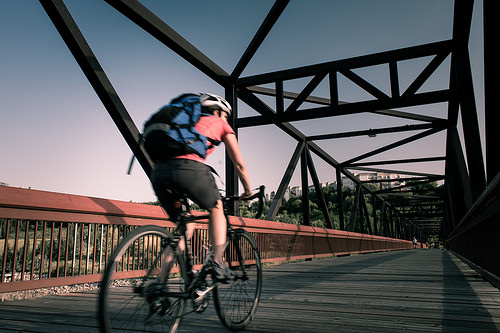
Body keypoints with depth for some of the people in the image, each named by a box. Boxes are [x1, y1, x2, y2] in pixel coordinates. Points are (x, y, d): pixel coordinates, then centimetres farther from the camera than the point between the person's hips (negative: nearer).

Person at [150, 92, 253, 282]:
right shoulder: (221, 125, 23)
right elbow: (239, 164, 25)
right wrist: (248, 191, 39)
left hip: (159, 173, 5)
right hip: (189, 168, -5)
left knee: (185, 225, 22)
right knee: (216, 208, 23)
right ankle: (218, 264, 12)